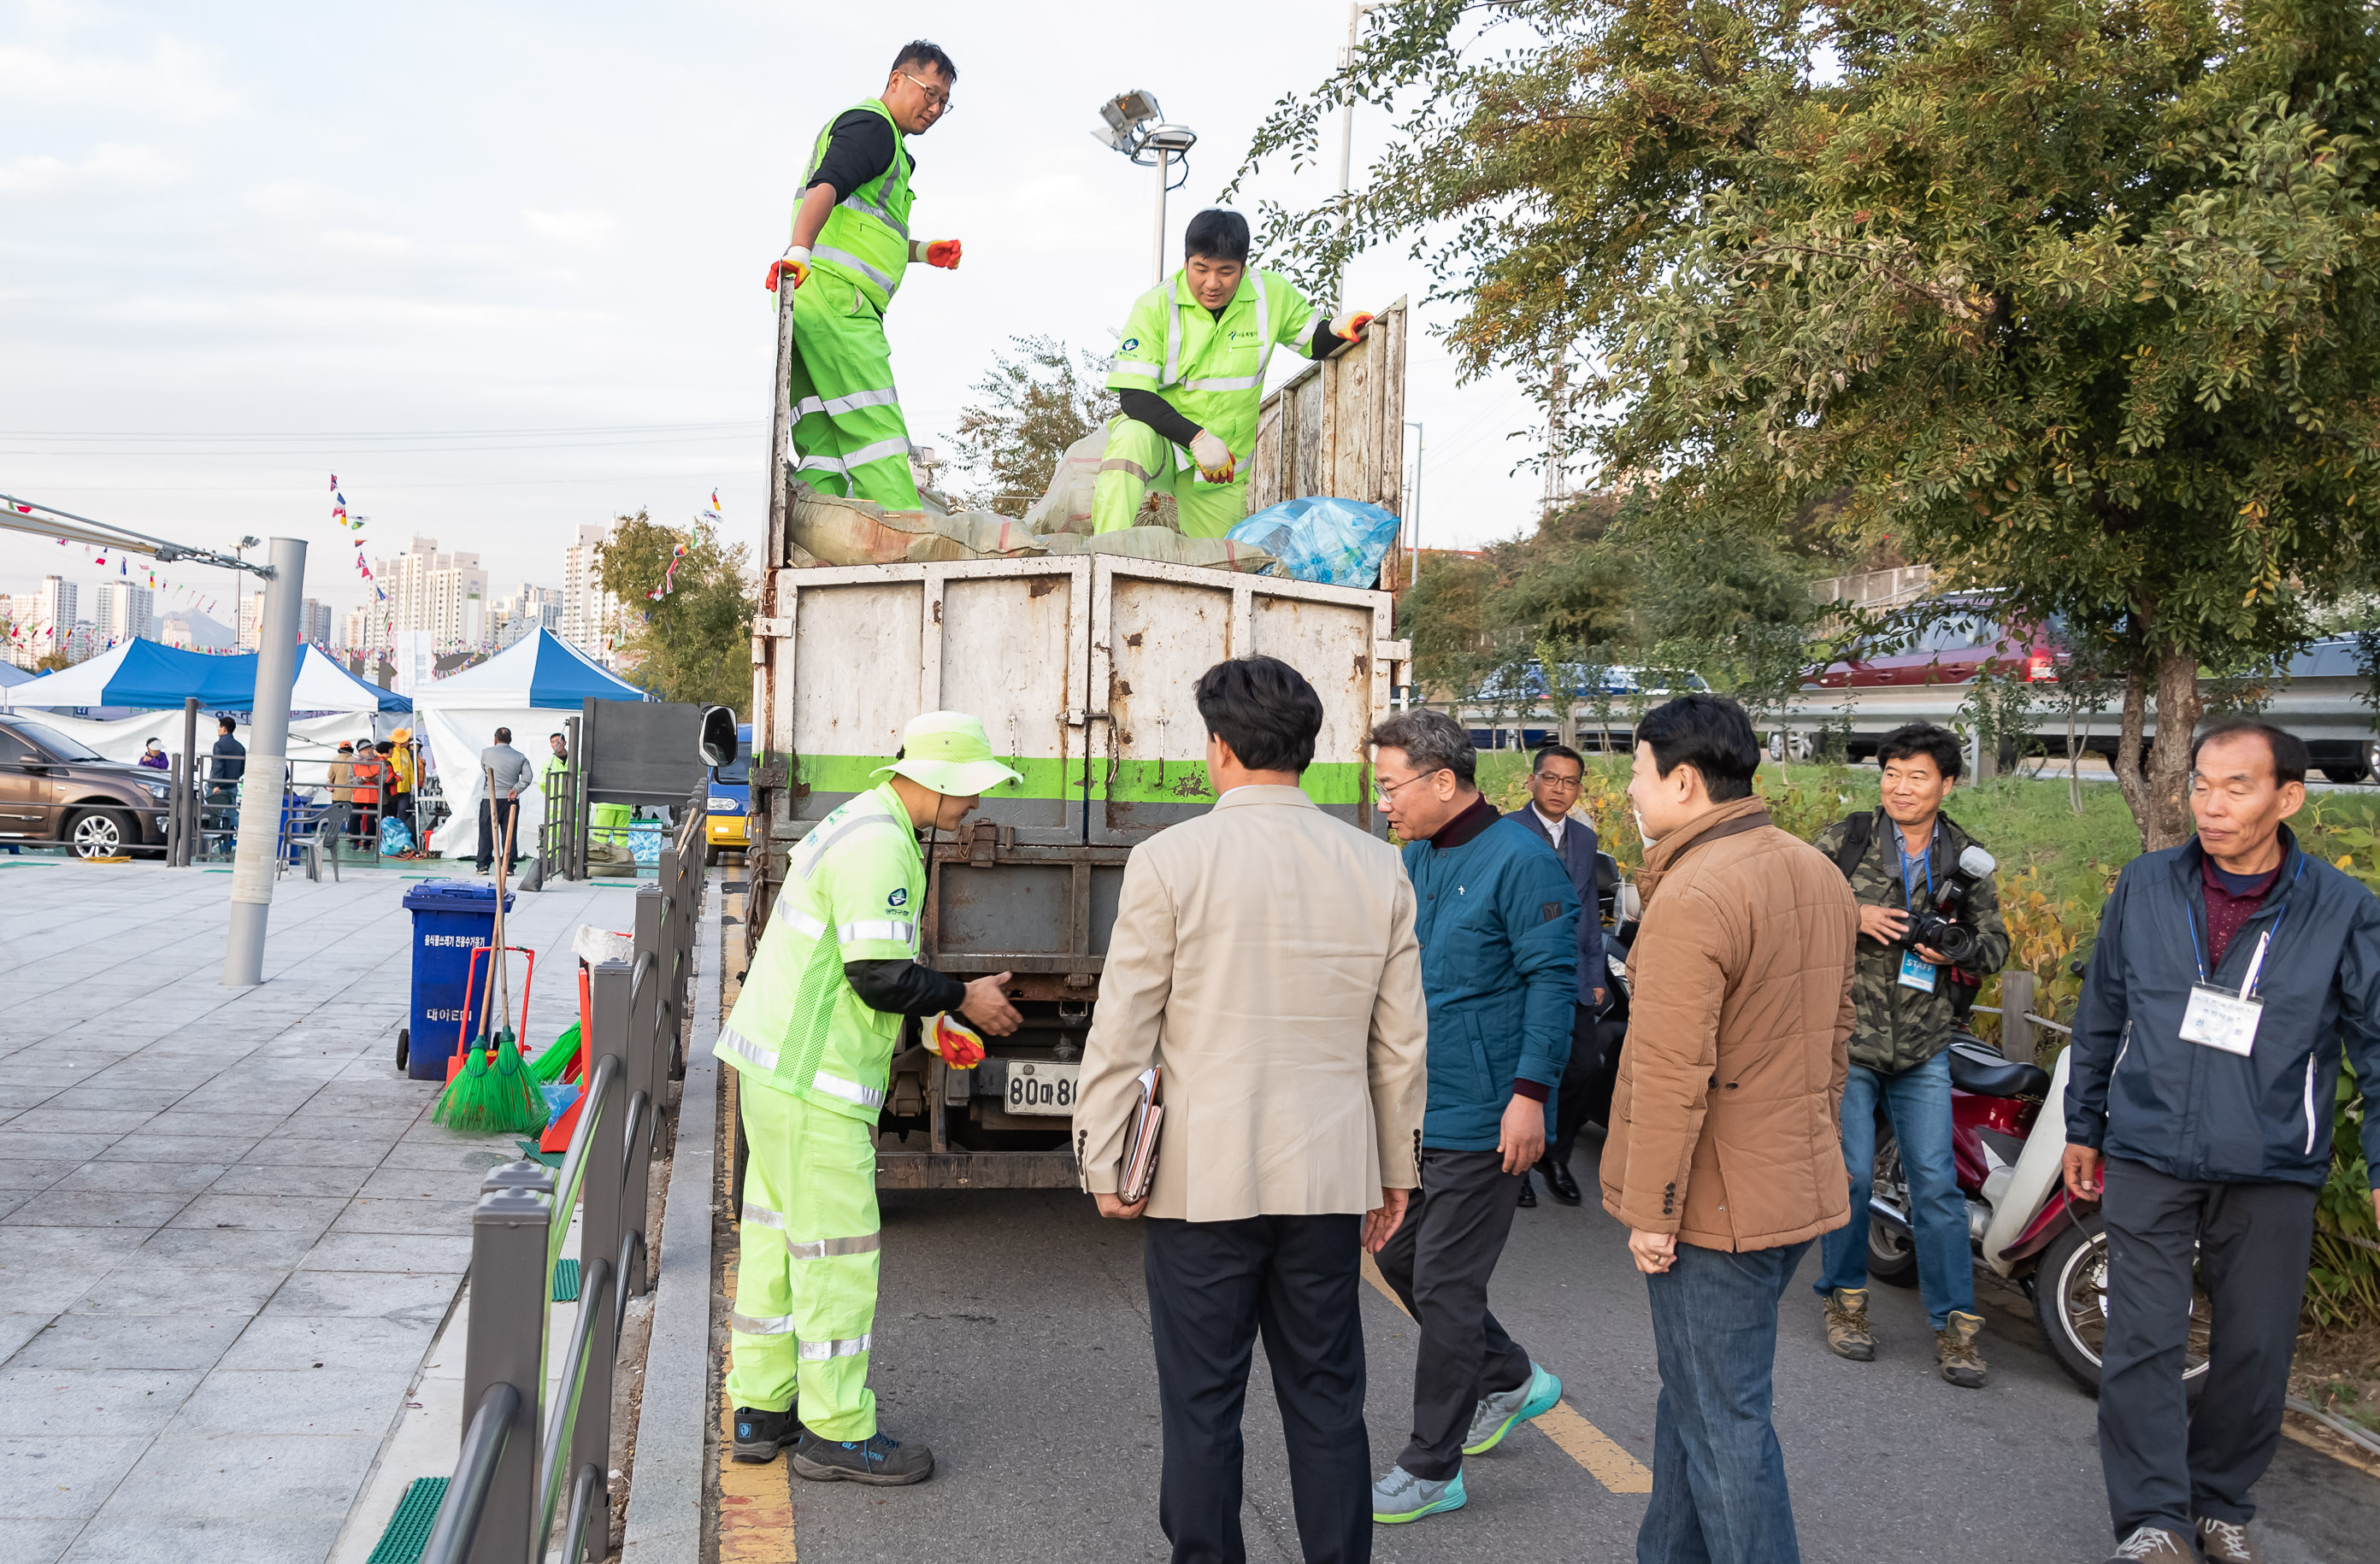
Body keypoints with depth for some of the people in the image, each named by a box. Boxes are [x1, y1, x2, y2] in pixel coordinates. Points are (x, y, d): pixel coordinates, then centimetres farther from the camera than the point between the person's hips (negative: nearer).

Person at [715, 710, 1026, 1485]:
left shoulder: (862, 826, 15)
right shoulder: (879, 845, -19)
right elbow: (881, 976, -23)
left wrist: (931, 1016, 17)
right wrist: (964, 998, -8)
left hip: (775, 1063, 11)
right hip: (810, 1078, -11)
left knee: (777, 1234, 15)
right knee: (836, 1246, -3)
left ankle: (760, 1408, 25)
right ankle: (837, 1432, 7)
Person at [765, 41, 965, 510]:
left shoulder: (883, 139, 32)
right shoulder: (873, 125, -1)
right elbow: (825, 188, -20)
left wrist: (922, 251, 30)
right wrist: (798, 253, -35)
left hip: (804, 297, 10)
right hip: (835, 294, -10)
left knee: (824, 445, 3)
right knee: (876, 433, -16)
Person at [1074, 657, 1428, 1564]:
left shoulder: (1170, 860, -9)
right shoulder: (1377, 868, 3)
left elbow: (1123, 1029, -8)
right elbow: (1401, 1044, 8)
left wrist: (1104, 1162, 2)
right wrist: (1395, 1170, 17)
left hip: (1204, 1180, -3)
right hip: (1331, 1179, 4)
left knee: (1202, 1406, 8)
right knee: (1326, 1402, 13)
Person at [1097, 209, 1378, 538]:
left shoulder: (1272, 295, -6)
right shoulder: (1154, 307, -14)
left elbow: (1316, 342, 11)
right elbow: (1134, 395, -20)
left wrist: (1339, 329, -15)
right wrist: (1197, 437, -32)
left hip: (1224, 468, 4)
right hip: (1164, 442, -3)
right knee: (1130, 438, -38)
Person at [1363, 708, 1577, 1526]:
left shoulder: (1520, 860, -15)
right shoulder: (1418, 858, 11)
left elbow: (1553, 980, -18)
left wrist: (1531, 1092, -23)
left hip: (1481, 1115, -9)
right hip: (1417, 1106, 9)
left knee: (1443, 1284, -2)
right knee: (1399, 1255, 16)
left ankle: (1431, 1469, 11)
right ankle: (1511, 1380, 36)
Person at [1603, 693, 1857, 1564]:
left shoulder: (1694, 896, -21)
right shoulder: (1819, 875, 9)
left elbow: (1671, 1077, -23)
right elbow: (1834, 1032, 17)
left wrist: (1651, 1211, -17)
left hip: (1716, 1207, -10)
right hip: (1800, 1188, 10)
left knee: (1724, 1421, 2)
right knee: (1693, 1392, 22)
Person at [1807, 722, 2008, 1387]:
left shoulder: (1965, 859, 6)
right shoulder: (1843, 842, -2)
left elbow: (1996, 939, 9)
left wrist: (1962, 951, -13)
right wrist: (1850, 916, -16)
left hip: (1924, 1046, 2)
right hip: (1846, 1034, -1)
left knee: (1937, 1184, 1)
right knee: (1848, 1174, 5)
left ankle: (1955, 1324, 10)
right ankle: (1845, 1299, 24)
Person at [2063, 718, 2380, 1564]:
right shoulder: (2145, 887, 1)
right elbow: (2100, 1018, 11)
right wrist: (2084, 1128, 15)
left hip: (2272, 1177, 0)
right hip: (2149, 1164, 1)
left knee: (2255, 1352, 10)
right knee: (2143, 1343, -4)